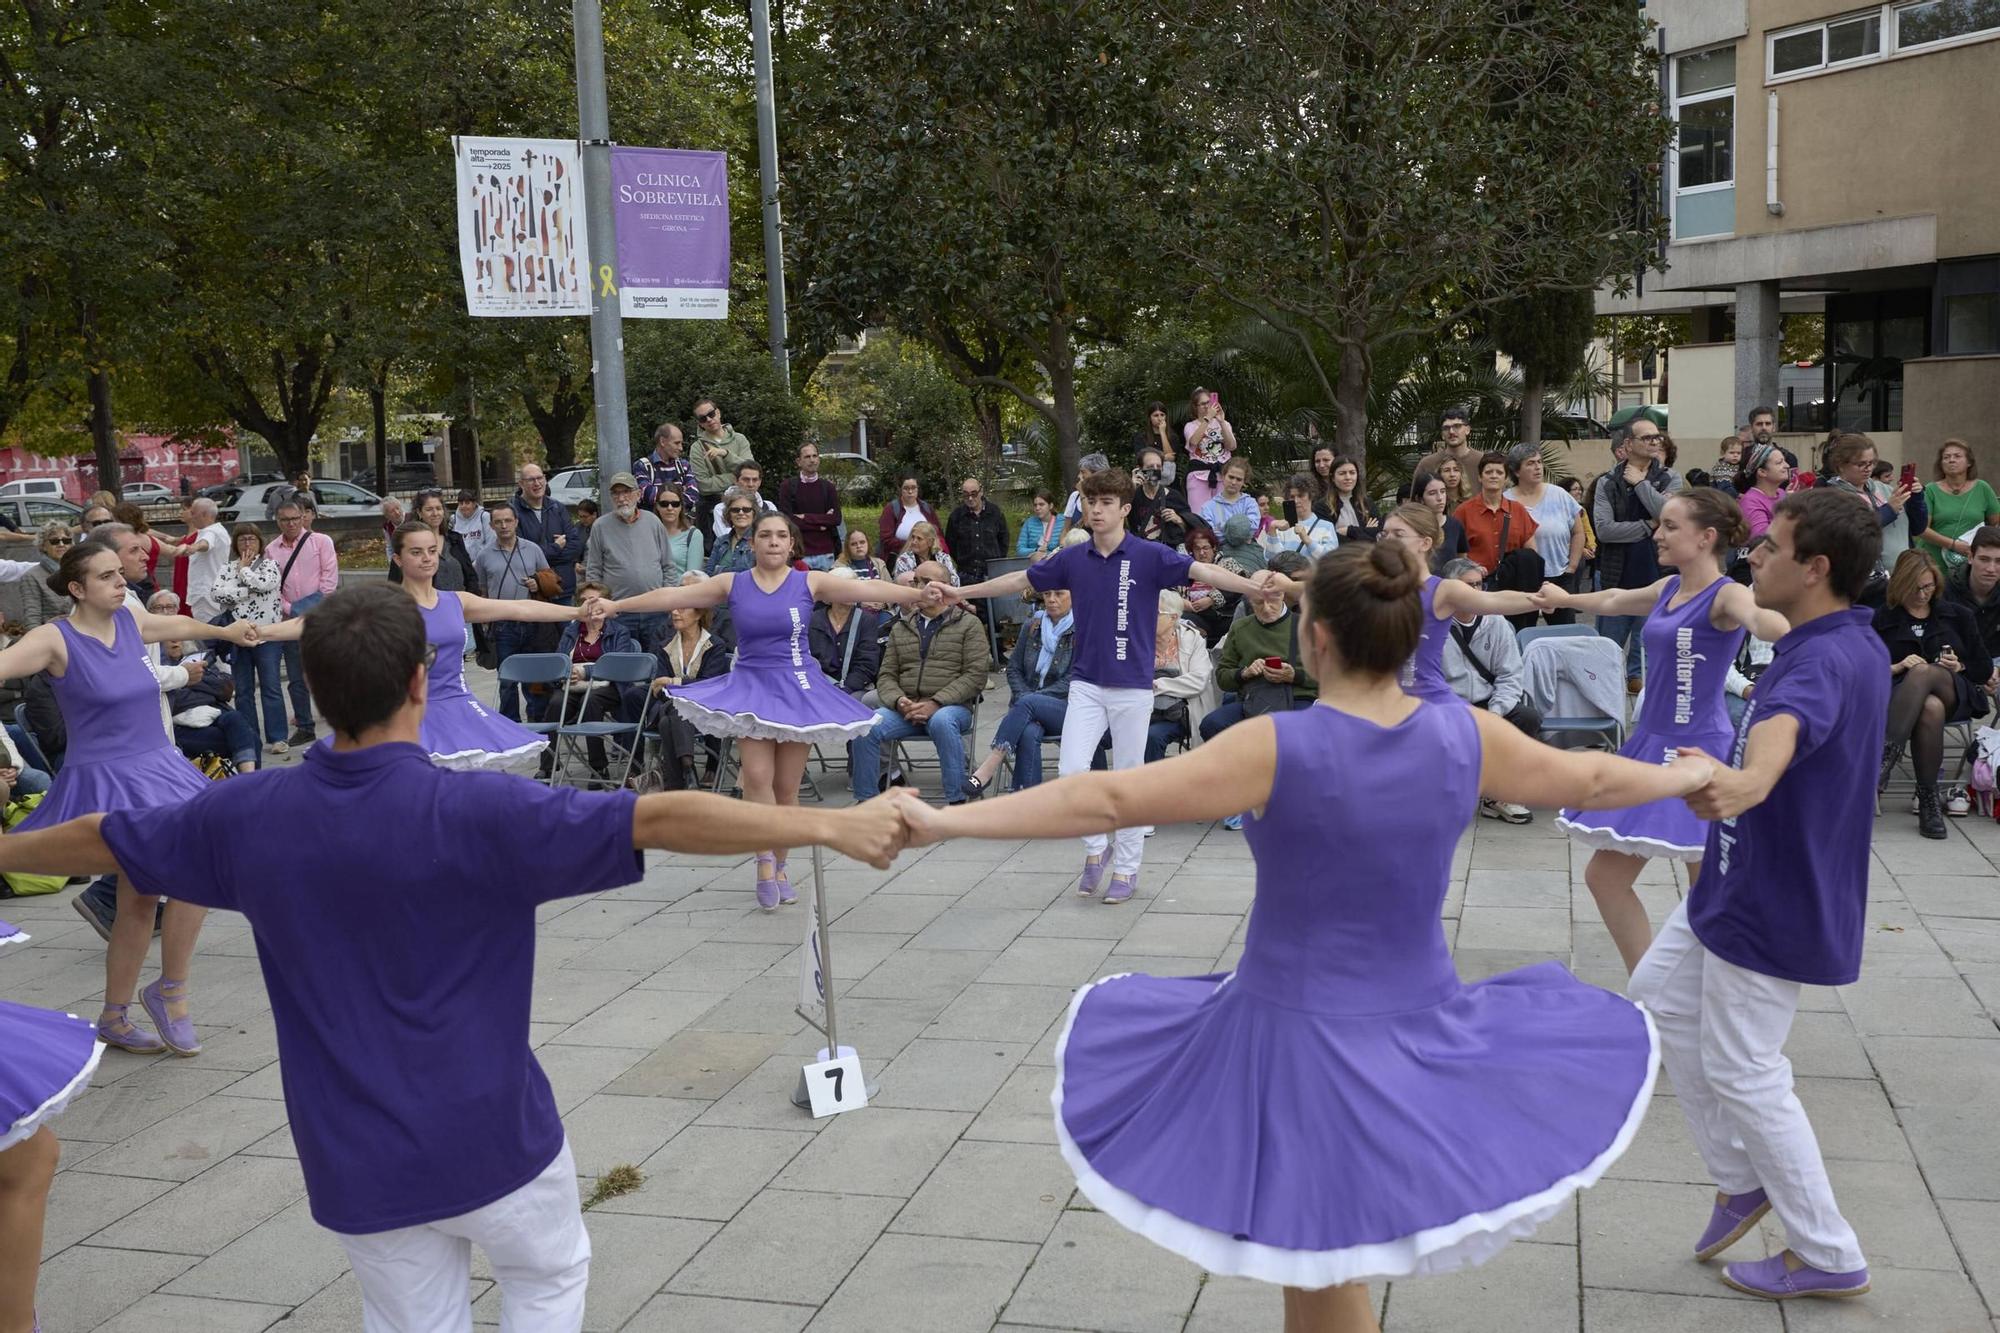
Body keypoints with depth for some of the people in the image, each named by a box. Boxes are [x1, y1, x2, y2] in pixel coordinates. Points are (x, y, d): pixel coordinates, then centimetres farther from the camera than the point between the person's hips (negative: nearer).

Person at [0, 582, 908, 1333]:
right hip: (489, 1135, -3)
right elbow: (661, 819, -27)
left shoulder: (249, 815, -7)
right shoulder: (475, 812, -22)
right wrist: (831, 825, -24)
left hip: (354, 1161, 4)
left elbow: (100, 841, 10)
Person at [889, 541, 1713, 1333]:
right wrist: (1690, 775, 30)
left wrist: (944, 821, -18)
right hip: (1420, 1034, 3)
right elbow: (1589, 780, 10)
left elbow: (1107, 799, -22)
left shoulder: (1279, 748, -20)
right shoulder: (1467, 737, -8)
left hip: (1295, 1033, -3)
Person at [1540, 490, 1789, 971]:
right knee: (1605, 876, 11)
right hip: (1651, 744, 9)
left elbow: (1761, 617, -37)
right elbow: (1612, 601, 32)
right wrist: (1564, 598, 51)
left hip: (1698, 752, -9)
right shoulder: (1670, 588, 11)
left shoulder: (1725, 594, -13)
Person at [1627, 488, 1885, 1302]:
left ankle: (1829, 1256, 20)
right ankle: (1742, 1179, 30)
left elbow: (1788, 721, -54)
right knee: (1659, 1000, 19)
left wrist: (1748, 783, -73)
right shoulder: (1848, 644, 6)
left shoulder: (1826, 660, -29)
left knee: (1741, 1071, 2)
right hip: (1743, 882, 10)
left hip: (1773, 901, -10)